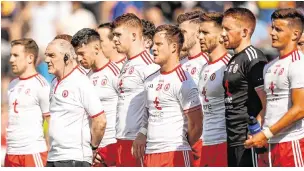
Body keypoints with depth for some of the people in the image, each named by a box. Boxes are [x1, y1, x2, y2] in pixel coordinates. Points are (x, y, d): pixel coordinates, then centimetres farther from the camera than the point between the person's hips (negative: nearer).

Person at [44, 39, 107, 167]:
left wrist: (93, 148, -4)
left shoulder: (81, 83, -12)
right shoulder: (55, 84, 14)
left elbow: (100, 121, -14)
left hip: (74, 158, -9)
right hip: (53, 157, 9)